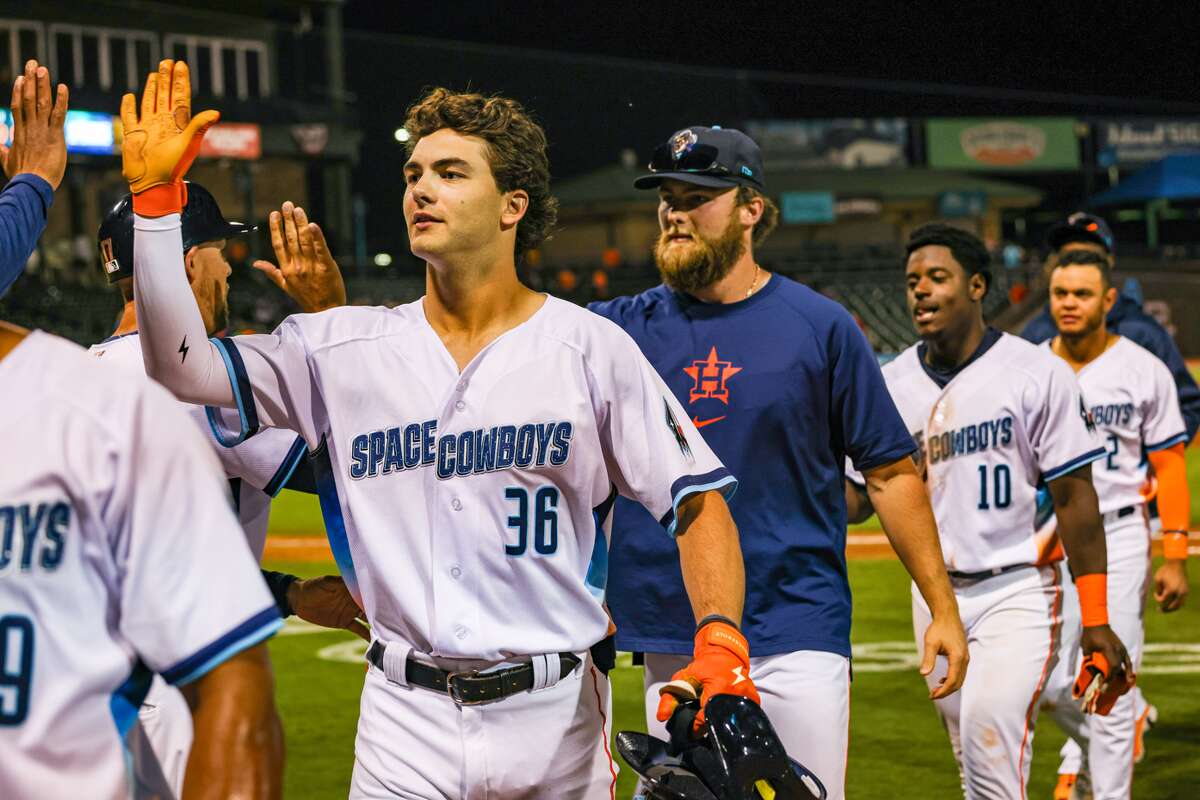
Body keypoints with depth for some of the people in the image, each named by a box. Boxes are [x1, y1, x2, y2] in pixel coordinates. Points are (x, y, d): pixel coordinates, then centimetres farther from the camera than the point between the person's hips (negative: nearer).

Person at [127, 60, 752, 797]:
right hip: (407, 716, 1)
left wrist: (721, 641, -18)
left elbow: (700, 502, -1)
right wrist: (156, 197, -6)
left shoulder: (592, 348, -1)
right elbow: (183, 365, 0)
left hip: (556, 715, -1)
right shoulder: (348, 348, 6)